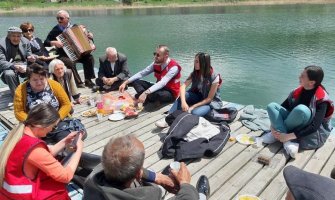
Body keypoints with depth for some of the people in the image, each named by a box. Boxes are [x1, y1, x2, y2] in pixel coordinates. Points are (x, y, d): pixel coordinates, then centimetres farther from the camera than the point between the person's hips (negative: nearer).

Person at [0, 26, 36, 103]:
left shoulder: (25, 41, 0)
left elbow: (29, 55, 13)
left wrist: (30, 58, -14)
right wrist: (14, 66, -38)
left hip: (23, 65, 4)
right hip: (9, 67, -3)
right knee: (9, 74, -37)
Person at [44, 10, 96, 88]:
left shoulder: (74, 27, 9)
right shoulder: (55, 30, 0)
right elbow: (45, 42, -1)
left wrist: (90, 35, 0)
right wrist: (54, 42, -20)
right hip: (63, 56, -3)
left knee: (89, 57, -21)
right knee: (71, 62, -35)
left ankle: (88, 80, -12)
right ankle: (79, 83, -21)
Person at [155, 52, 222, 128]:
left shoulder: (214, 77, -22)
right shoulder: (194, 74, -8)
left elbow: (209, 98, -20)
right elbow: (183, 86, -21)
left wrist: (193, 106, -26)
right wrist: (183, 102, -40)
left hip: (211, 102, -4)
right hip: (198, 97, 5)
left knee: (195, 112, -35)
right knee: (183, 95, -26)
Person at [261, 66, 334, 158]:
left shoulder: (322, 99, -20)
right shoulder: (298, 91, -2)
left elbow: (315, 126, -27)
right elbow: (282, 107, 0)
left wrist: (289, 136, -31)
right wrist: (273, 125, -17)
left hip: (313, 134, -6)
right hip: (297, 126, 7)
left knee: (302, 109, -35)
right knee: (272, 106, -10)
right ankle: (289, 143, -27)